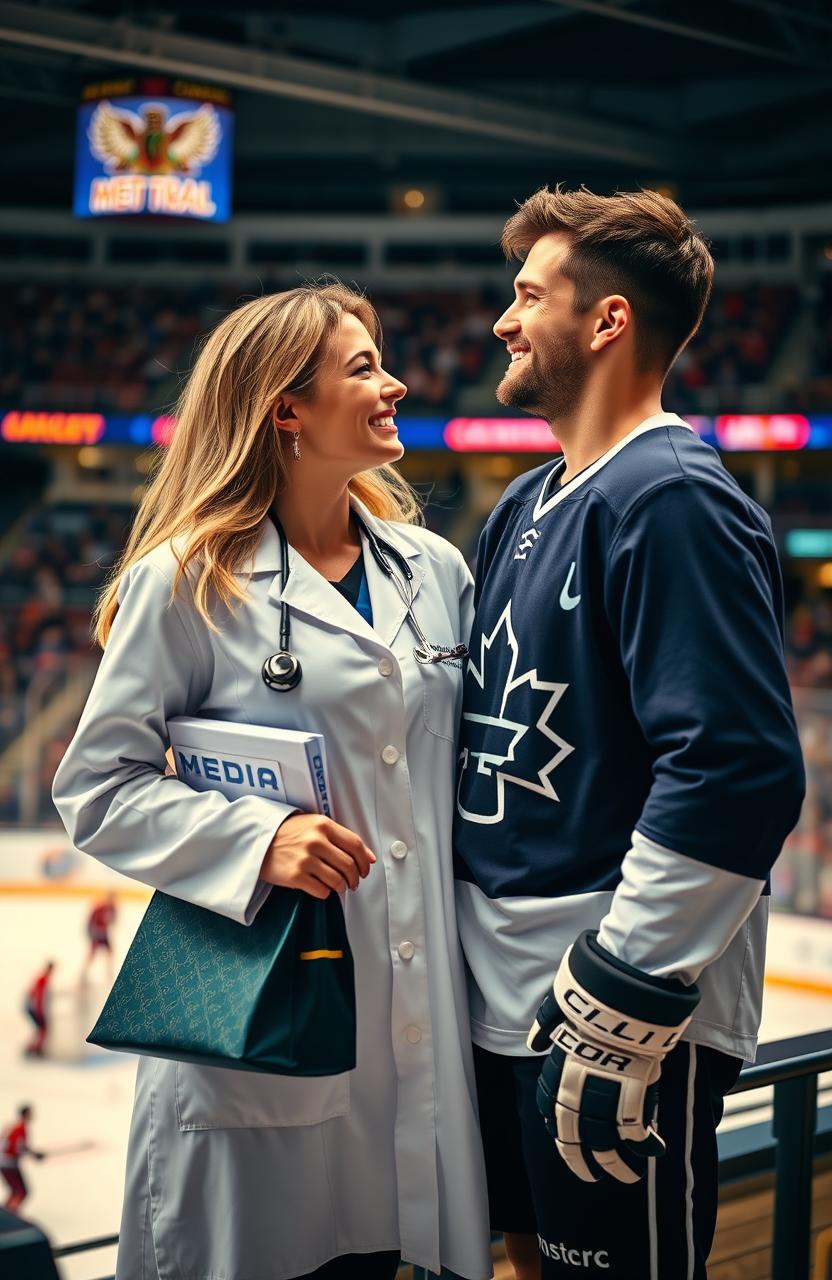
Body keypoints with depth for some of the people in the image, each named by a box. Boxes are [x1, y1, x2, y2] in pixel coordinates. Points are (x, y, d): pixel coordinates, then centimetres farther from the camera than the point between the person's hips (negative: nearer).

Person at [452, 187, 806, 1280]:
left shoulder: (673, 500, -17)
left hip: (620, 1022, -9)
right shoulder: (526, 507, 12)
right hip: (505, 999, 9)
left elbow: (739, 771, -25)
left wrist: (620, 1006, -23)